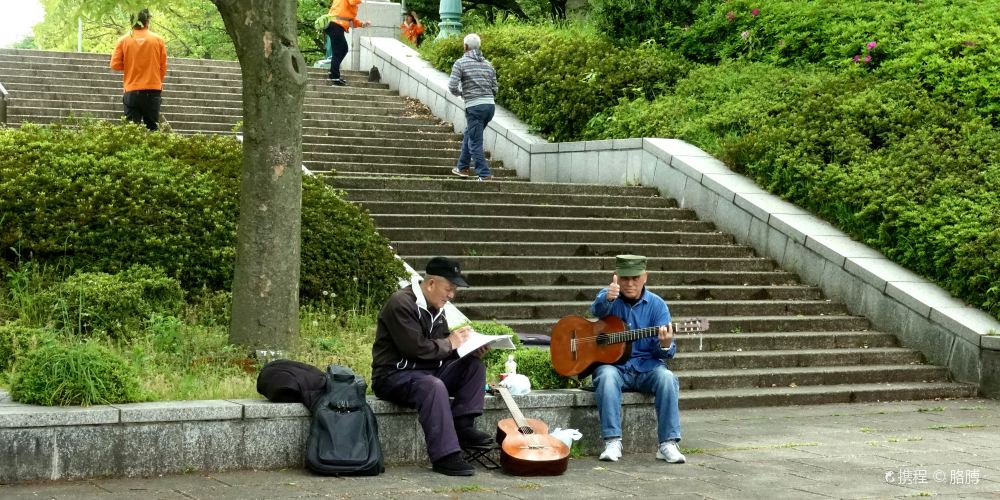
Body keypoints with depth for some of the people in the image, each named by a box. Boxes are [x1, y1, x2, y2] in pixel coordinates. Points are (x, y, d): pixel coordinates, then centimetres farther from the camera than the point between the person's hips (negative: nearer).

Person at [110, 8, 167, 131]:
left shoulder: (123, 40, -2)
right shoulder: (158, 39, -1)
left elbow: (115, 65, -2)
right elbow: (163, 67, 3)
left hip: (131, 91, 0)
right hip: (153, 91, 0)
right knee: (151, 127, 6)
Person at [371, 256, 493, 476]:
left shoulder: (435, 308, 13)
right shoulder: (401, 304, -16)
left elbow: (442, 348, 15)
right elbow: (415, 348, -25)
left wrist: (470, 349, -4)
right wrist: (450, 344, -12)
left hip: (429, 370, 9)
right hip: (395, 376, -9)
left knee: (474, 365, -7)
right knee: (433, 386, -38)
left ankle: (462, 426, -14)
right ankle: (445, 456, -37)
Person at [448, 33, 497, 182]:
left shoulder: (461, 62, -4)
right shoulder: (487, 64, 13)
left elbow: (452, 86, -10)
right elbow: (494, 89, 13)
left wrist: (460, 93, 11)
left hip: (474, 106, -6)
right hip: (490, 105, 6)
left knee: (475, 143, 0)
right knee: (468, 135, 24)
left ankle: (485, 175, -5)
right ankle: (462, 168, 32)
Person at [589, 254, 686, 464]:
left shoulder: (656, 305, 2)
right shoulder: (608, 296, 1)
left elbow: (666, 353, -3)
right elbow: (598, 310, -26)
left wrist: (665, 346, -29)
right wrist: (608, 298, -51)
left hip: (646, 367, 1)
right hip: (614, 365, -1)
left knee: (666, 377, -29)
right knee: (607, 375, -34)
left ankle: (668, 443, -26)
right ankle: (612, 442, -33)